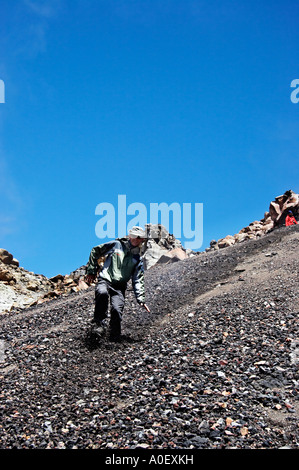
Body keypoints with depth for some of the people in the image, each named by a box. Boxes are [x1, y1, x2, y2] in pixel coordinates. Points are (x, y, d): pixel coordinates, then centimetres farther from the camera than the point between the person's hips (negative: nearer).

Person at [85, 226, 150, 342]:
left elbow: (138, 280, 15)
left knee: (117, 310, -21)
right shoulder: (116, 245, 6)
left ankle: (115, 339, -2)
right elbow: (95, 251, 12)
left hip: (119, 287, 2)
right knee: (102, 293, -37)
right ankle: (99, 324, -31)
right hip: (105, 280, -2)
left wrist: (141, 299, 2)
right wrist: (91, 271, 8)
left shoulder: (138, 259, 16)